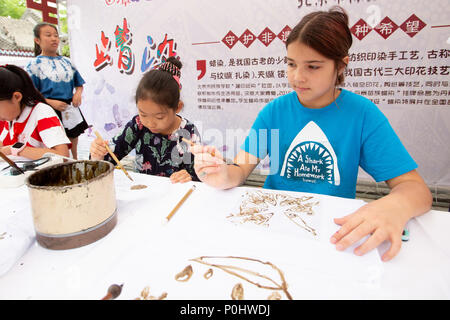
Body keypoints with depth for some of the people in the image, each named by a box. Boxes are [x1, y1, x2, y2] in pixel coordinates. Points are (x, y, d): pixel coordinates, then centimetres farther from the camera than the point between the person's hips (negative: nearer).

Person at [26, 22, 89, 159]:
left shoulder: (66, 61, 11)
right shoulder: (35, 65, -2)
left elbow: (79, 84, 18)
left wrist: (78, 93, -3)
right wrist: (51, 102, -18)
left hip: (71, 109, 5)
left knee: (73, 142, 15)